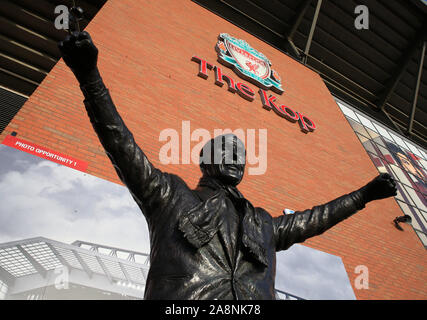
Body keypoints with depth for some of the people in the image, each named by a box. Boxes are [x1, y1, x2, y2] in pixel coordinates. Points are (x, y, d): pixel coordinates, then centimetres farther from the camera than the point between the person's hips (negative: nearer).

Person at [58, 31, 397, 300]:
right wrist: (90, 76, 3)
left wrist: (362, 195, 44)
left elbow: (312, 219, 37)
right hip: (185, 297, -3)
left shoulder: (263, 224, 27)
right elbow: (122, 144, 10)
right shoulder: (171, 196, 16)